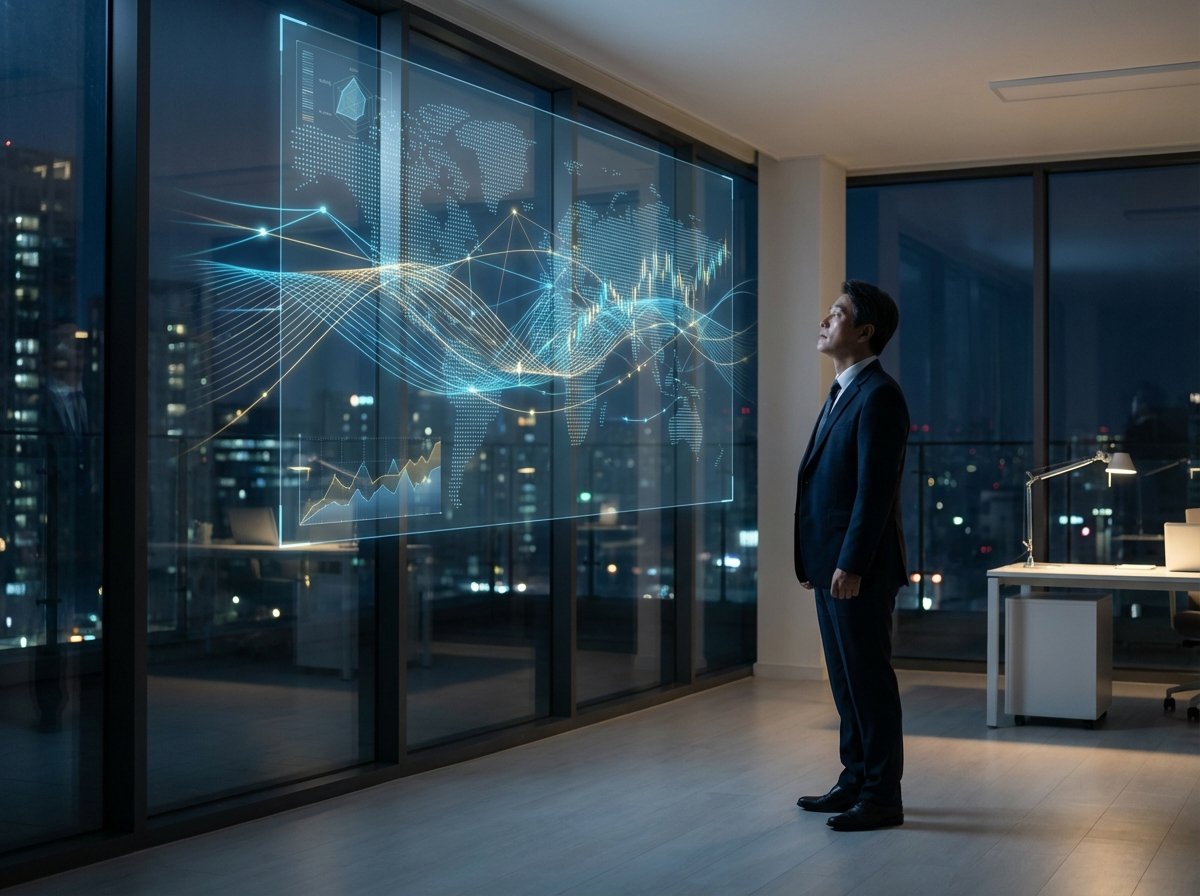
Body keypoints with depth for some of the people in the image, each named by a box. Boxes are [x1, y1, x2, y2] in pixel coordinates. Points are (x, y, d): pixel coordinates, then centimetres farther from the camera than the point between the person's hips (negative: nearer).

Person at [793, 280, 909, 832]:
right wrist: (813, 560, 16)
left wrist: (851, 566, -22)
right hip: (830, 564, 10)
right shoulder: (843, 392, 16)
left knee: (869, 680, -1)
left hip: (859, 569, -10)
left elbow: (875, 490, -20)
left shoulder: (878, 396, -14)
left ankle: (882, 797, 8)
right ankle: (856, 780, 26)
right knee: (846, 681, 16)